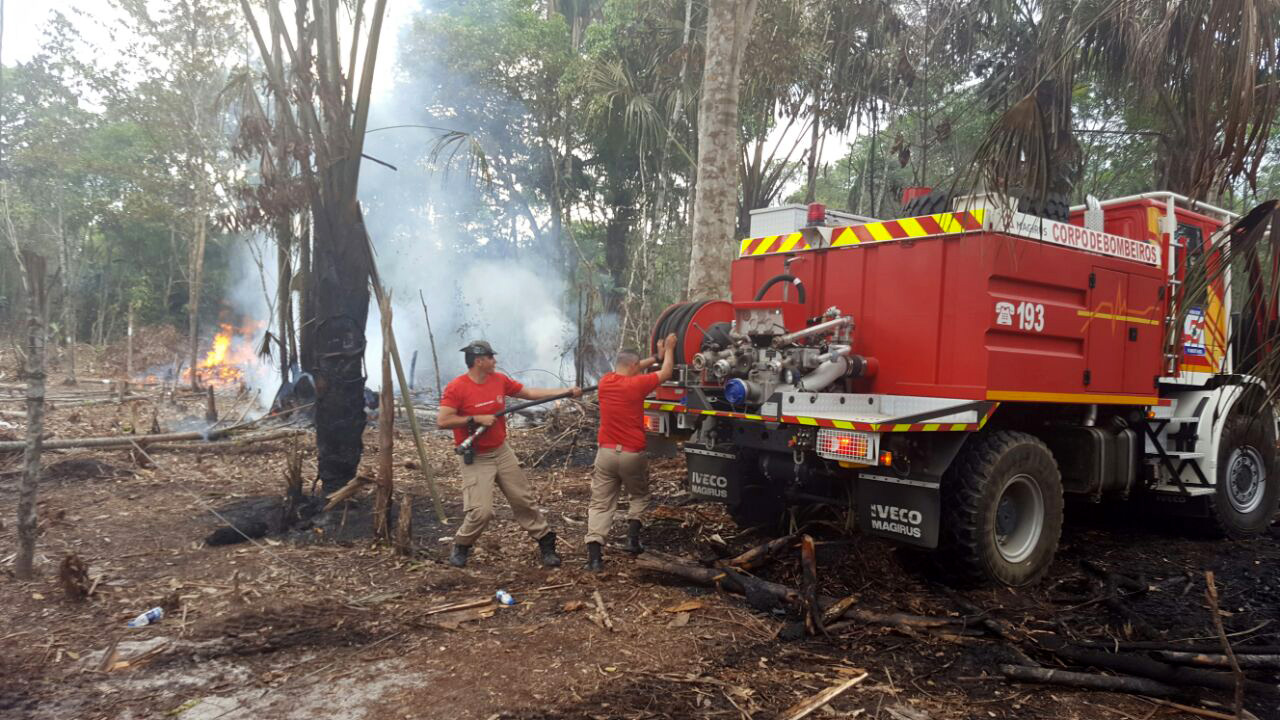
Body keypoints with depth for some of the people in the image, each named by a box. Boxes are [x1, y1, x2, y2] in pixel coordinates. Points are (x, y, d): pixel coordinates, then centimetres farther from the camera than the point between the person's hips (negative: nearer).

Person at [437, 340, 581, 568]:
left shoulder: (500, 380, 1)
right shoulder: (456, 388, -16)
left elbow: (530, 393, 10)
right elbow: (442, 421, -21)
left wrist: (566, 392, 8)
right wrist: (476, 419, -23)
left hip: (502, 452, 6)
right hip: (476, 459, -6)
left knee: (524, 500, 9)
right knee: (481, 511, -12)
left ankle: (546, 543, 22)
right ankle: (461, 547, 15)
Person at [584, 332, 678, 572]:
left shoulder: (605, 382, 3)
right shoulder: (636, 384, -11)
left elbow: (627, 369, 23)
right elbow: (666, 373, 3)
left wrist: (656, 357, 29)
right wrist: (669, 349, 19)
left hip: (606, 452, 3)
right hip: (632, 454, -3)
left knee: (600, 504, 3)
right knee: (639, 496, 23)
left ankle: (594, 554, -9)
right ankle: (633, 536, 7)